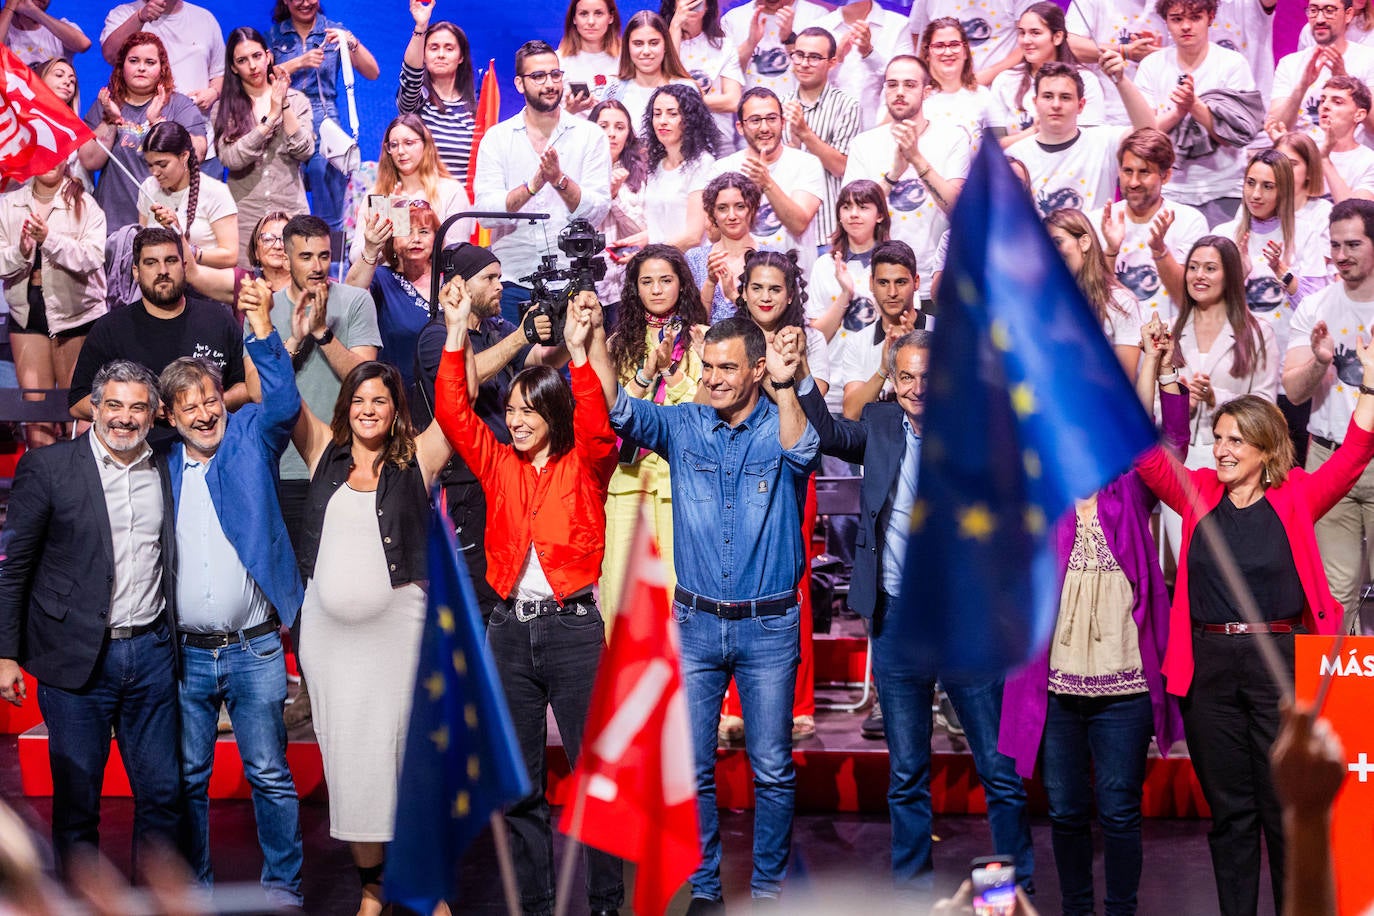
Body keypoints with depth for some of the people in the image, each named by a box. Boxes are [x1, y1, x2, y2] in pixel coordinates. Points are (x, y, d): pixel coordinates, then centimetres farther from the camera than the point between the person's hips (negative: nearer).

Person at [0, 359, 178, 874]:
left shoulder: (166, 472, 7)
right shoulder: (47, 467, -4)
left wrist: (176, 643, 9)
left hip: (151, 654, 3)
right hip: (77, 658, -3)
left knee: (163, 794, 8)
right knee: (77, 801, 5)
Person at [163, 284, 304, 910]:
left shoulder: (250, 440, 2)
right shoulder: (161, 467, 7)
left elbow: (284, 404, -17)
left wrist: (263, 330, -29)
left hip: (254, 649, -2)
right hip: (185, 651, 2)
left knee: (270, 774, 3)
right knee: (188, 776, 10)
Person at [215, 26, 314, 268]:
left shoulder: (297, 100, 7)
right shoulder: (225, 109, 4)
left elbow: (304, 151, -5)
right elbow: (231, 159, -12)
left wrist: (285, 106, -9)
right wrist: (272, 116, -11)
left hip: (290, 210, 1)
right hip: (245, 218, 0)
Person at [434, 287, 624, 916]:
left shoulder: (585, 465, 0)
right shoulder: (498, 465, 9)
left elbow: (597, 428, -19)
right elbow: (452, 413, 1)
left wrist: (580, 352, -31)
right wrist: (457, 333, -8)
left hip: (573, 627, -4)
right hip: (509, 628, 4)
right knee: (518, 782, 9)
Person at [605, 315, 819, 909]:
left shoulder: (780, 426, -4)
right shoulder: (684, 427, 3)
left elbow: (801, 454, -26)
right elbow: (622, 414, -11)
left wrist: (785, 388, -43)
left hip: (768, 626, -2)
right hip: (694, 621, 2)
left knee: (772, 770, 4)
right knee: (691, 769, 5)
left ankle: (768, 888, 18)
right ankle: (703, 888, 18)